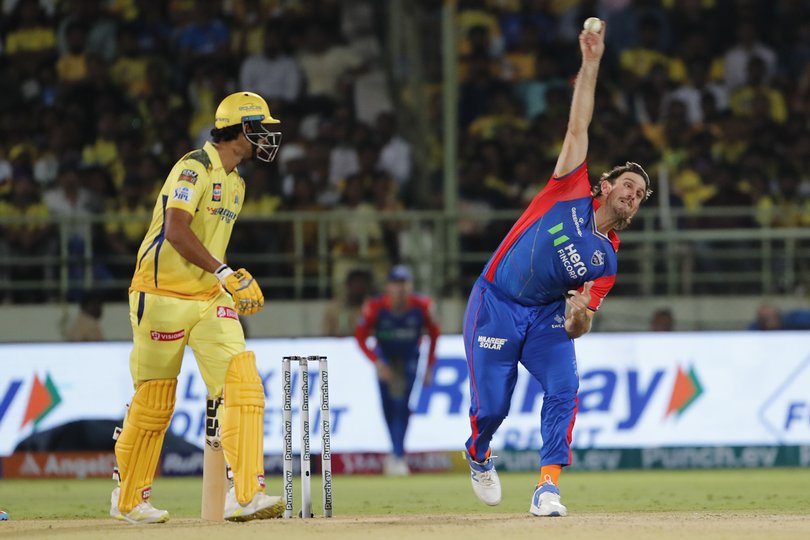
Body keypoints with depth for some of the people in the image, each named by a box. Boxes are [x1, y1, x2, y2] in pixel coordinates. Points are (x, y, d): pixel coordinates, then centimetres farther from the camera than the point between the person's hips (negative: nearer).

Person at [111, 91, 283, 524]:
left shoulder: (235, 183, 16)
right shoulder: (194, 168, -13)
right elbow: (176, 231, -26)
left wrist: (236, 285, 12)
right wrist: (225, 274, -31)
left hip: (210, 300, 7)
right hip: (162, 296, -7)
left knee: (243, 386, -11)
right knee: (154, 402, 3)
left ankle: (245, 495, -17)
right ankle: (128, 500, 20)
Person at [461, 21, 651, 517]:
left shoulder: (607, 258, 4)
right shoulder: (572, 193, -2)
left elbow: (579, 326, -1)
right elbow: (578, 127, -4)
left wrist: (581, 313, -26)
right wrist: (591, 64, -9)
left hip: (546, 315, 3)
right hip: (495, 305, -3)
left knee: (564, 387, -22)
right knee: (491, 405, -3)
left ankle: (548, 488, -22)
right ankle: (479, 456, 34)